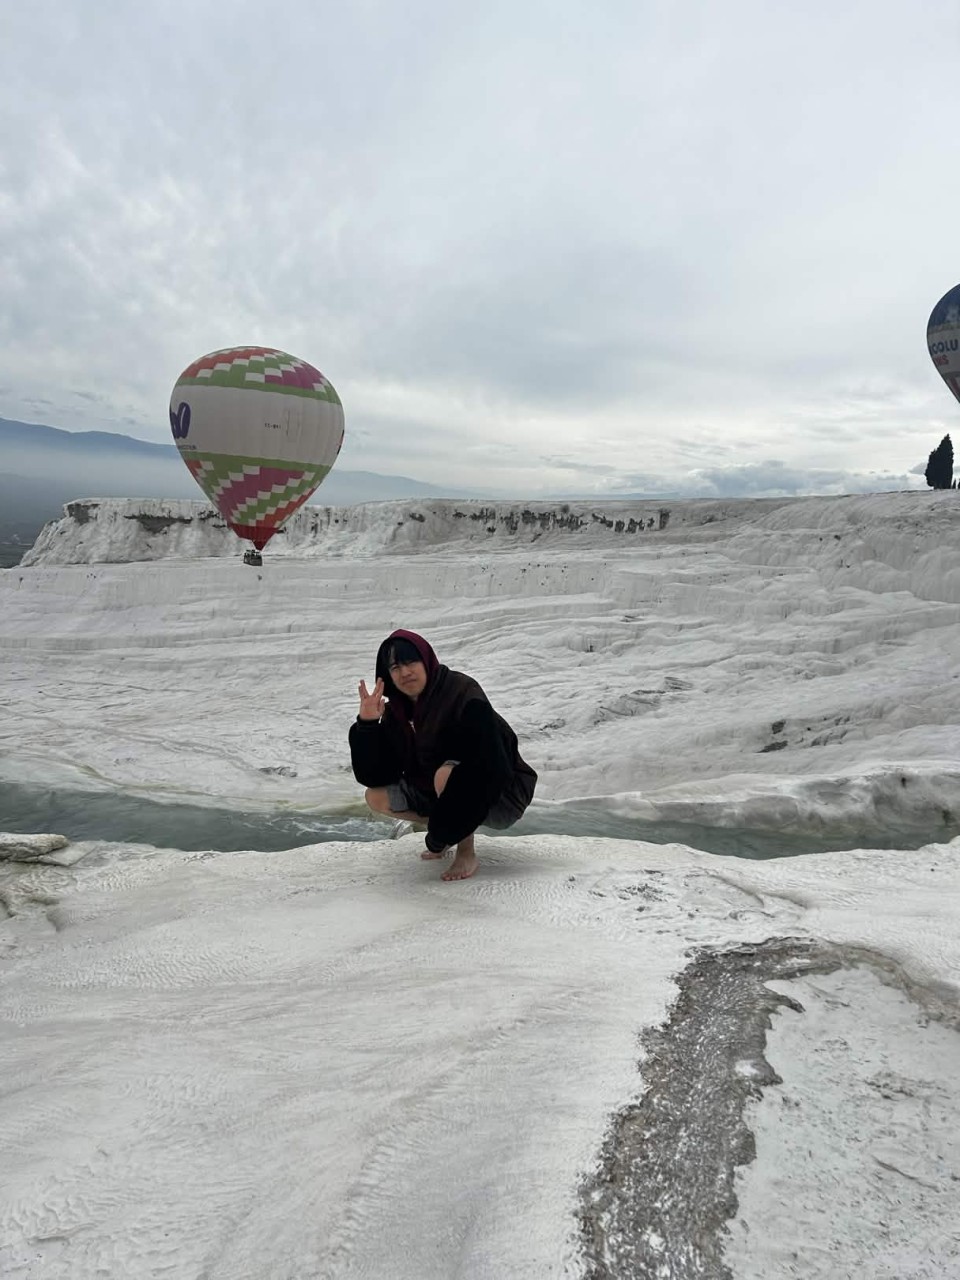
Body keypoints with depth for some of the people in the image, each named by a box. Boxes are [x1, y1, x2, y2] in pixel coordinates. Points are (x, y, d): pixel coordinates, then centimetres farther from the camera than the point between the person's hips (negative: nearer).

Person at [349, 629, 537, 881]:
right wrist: (367, 724, -22)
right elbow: (373, 777, -7)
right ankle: (444, 834, 14)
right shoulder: (396, 712, -4)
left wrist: (442, 832, -28)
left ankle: (466, 852, -12)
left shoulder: (463, 693, -25)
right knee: (376, 798, -3)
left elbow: (491, 769, -33)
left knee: (446, 773, -35)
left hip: (500, 796, -7)